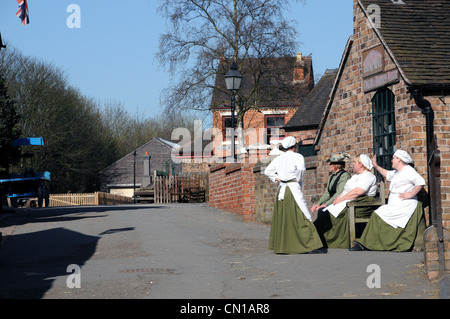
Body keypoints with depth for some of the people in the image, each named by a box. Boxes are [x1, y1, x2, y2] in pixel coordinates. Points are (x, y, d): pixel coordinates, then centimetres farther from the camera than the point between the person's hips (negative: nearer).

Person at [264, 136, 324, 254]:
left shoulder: (279, 158, 12)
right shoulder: (297, 156, -4)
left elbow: (267, 171, 15)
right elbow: (301, 168, -21)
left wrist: (276, 179, 14)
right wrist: (297, 179, -5)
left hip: (281, 189, 6)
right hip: (293, 188, -6)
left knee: (281, 217, 13)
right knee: (303, 216, -8)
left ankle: (278, 245, 16)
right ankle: (312, 246, -13)